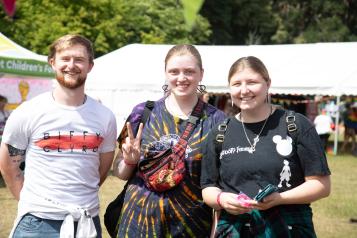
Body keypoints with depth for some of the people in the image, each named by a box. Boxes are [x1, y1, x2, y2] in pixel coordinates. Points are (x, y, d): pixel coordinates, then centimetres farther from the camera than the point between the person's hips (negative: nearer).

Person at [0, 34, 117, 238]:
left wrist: (80, 197, 8)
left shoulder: (105, 117, 2)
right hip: (37, 222, -2)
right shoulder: (28, 113, -4)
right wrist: (29, 200, 3)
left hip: (88, 221, 2)